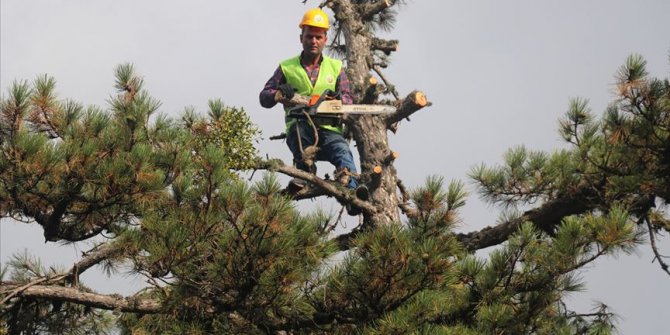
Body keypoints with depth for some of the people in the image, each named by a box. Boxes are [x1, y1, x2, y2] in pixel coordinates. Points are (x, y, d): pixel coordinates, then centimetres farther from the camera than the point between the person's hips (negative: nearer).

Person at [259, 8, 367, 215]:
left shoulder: (335, 68, 17)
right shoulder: (287, 68, 13)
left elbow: (347, 99, 6)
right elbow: (264, 96, 9)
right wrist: (278, 95, -15)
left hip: (328, 132, 0)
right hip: (300, 135, 0)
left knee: (343, 151, -31)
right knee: (299, 123, -36)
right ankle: (305, 170, -36)